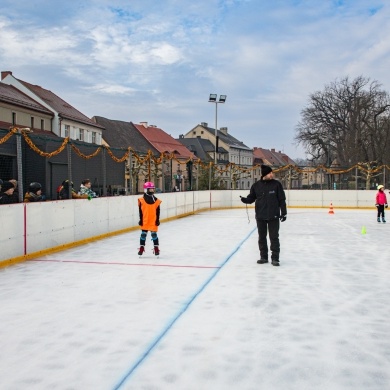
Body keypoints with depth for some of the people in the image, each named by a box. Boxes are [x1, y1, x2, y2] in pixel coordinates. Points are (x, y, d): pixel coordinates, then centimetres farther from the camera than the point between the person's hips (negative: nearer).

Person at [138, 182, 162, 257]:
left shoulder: (156, 200, 1)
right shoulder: (142, 200, -4)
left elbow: (157, 211, 4)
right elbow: (140, 211, -2)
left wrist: (157, 220, 0)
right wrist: (141, 220, -3)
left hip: (153, 221, 1)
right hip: (145, 221, 0)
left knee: (154, 234, 4)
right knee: (143, 234, 8)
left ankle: (156, 248, 15)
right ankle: (141, 247, 20)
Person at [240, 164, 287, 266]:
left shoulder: (276, 184, -5)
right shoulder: (256, 185, -1)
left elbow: (282, 199, -2)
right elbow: (252, 198, 7)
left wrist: (283, 212, -3)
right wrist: (245, 200, -14)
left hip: (273, 216, -2)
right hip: (260, 217, 2)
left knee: (274, 237, 1)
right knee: (262, 237, 11)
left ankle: (275, 258, 11)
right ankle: (263, 257, 23)